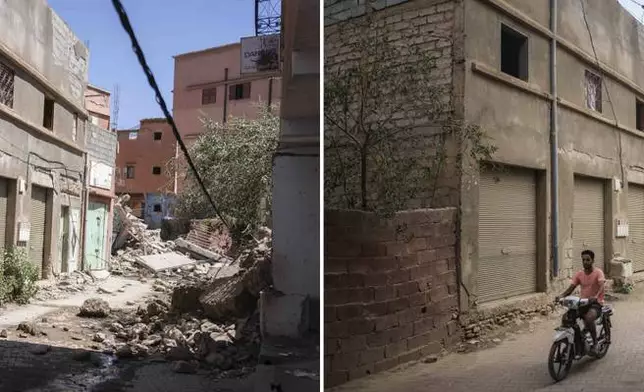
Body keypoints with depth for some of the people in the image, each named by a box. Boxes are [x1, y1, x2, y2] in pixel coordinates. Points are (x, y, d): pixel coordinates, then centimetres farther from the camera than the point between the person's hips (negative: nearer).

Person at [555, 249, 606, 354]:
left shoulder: (598, 272, -6)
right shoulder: (579, 274, 7)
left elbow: (601, 287, -24)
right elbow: (571, 288, 1)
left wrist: (595, 297, -45)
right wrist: (561, 296, -19)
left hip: (595, 303, -5)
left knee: (588, 318, -35)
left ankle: (595, 343, -13)